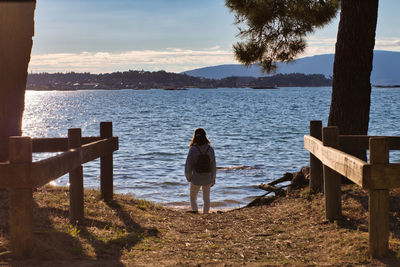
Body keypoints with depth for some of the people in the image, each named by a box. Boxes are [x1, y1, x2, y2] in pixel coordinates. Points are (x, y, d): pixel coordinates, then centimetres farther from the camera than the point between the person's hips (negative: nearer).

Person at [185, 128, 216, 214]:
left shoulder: (193, 149, -16)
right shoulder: (210, 149, -8)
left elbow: (188, 166, -14)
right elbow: (213, 166, -2)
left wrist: (188, 178, 4)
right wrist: (213, 180, 11)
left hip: (196, 178, -2)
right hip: (207, 178, 2)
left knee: (193, 198, 18)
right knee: (206, 199, 19)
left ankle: (195, 212, -1)